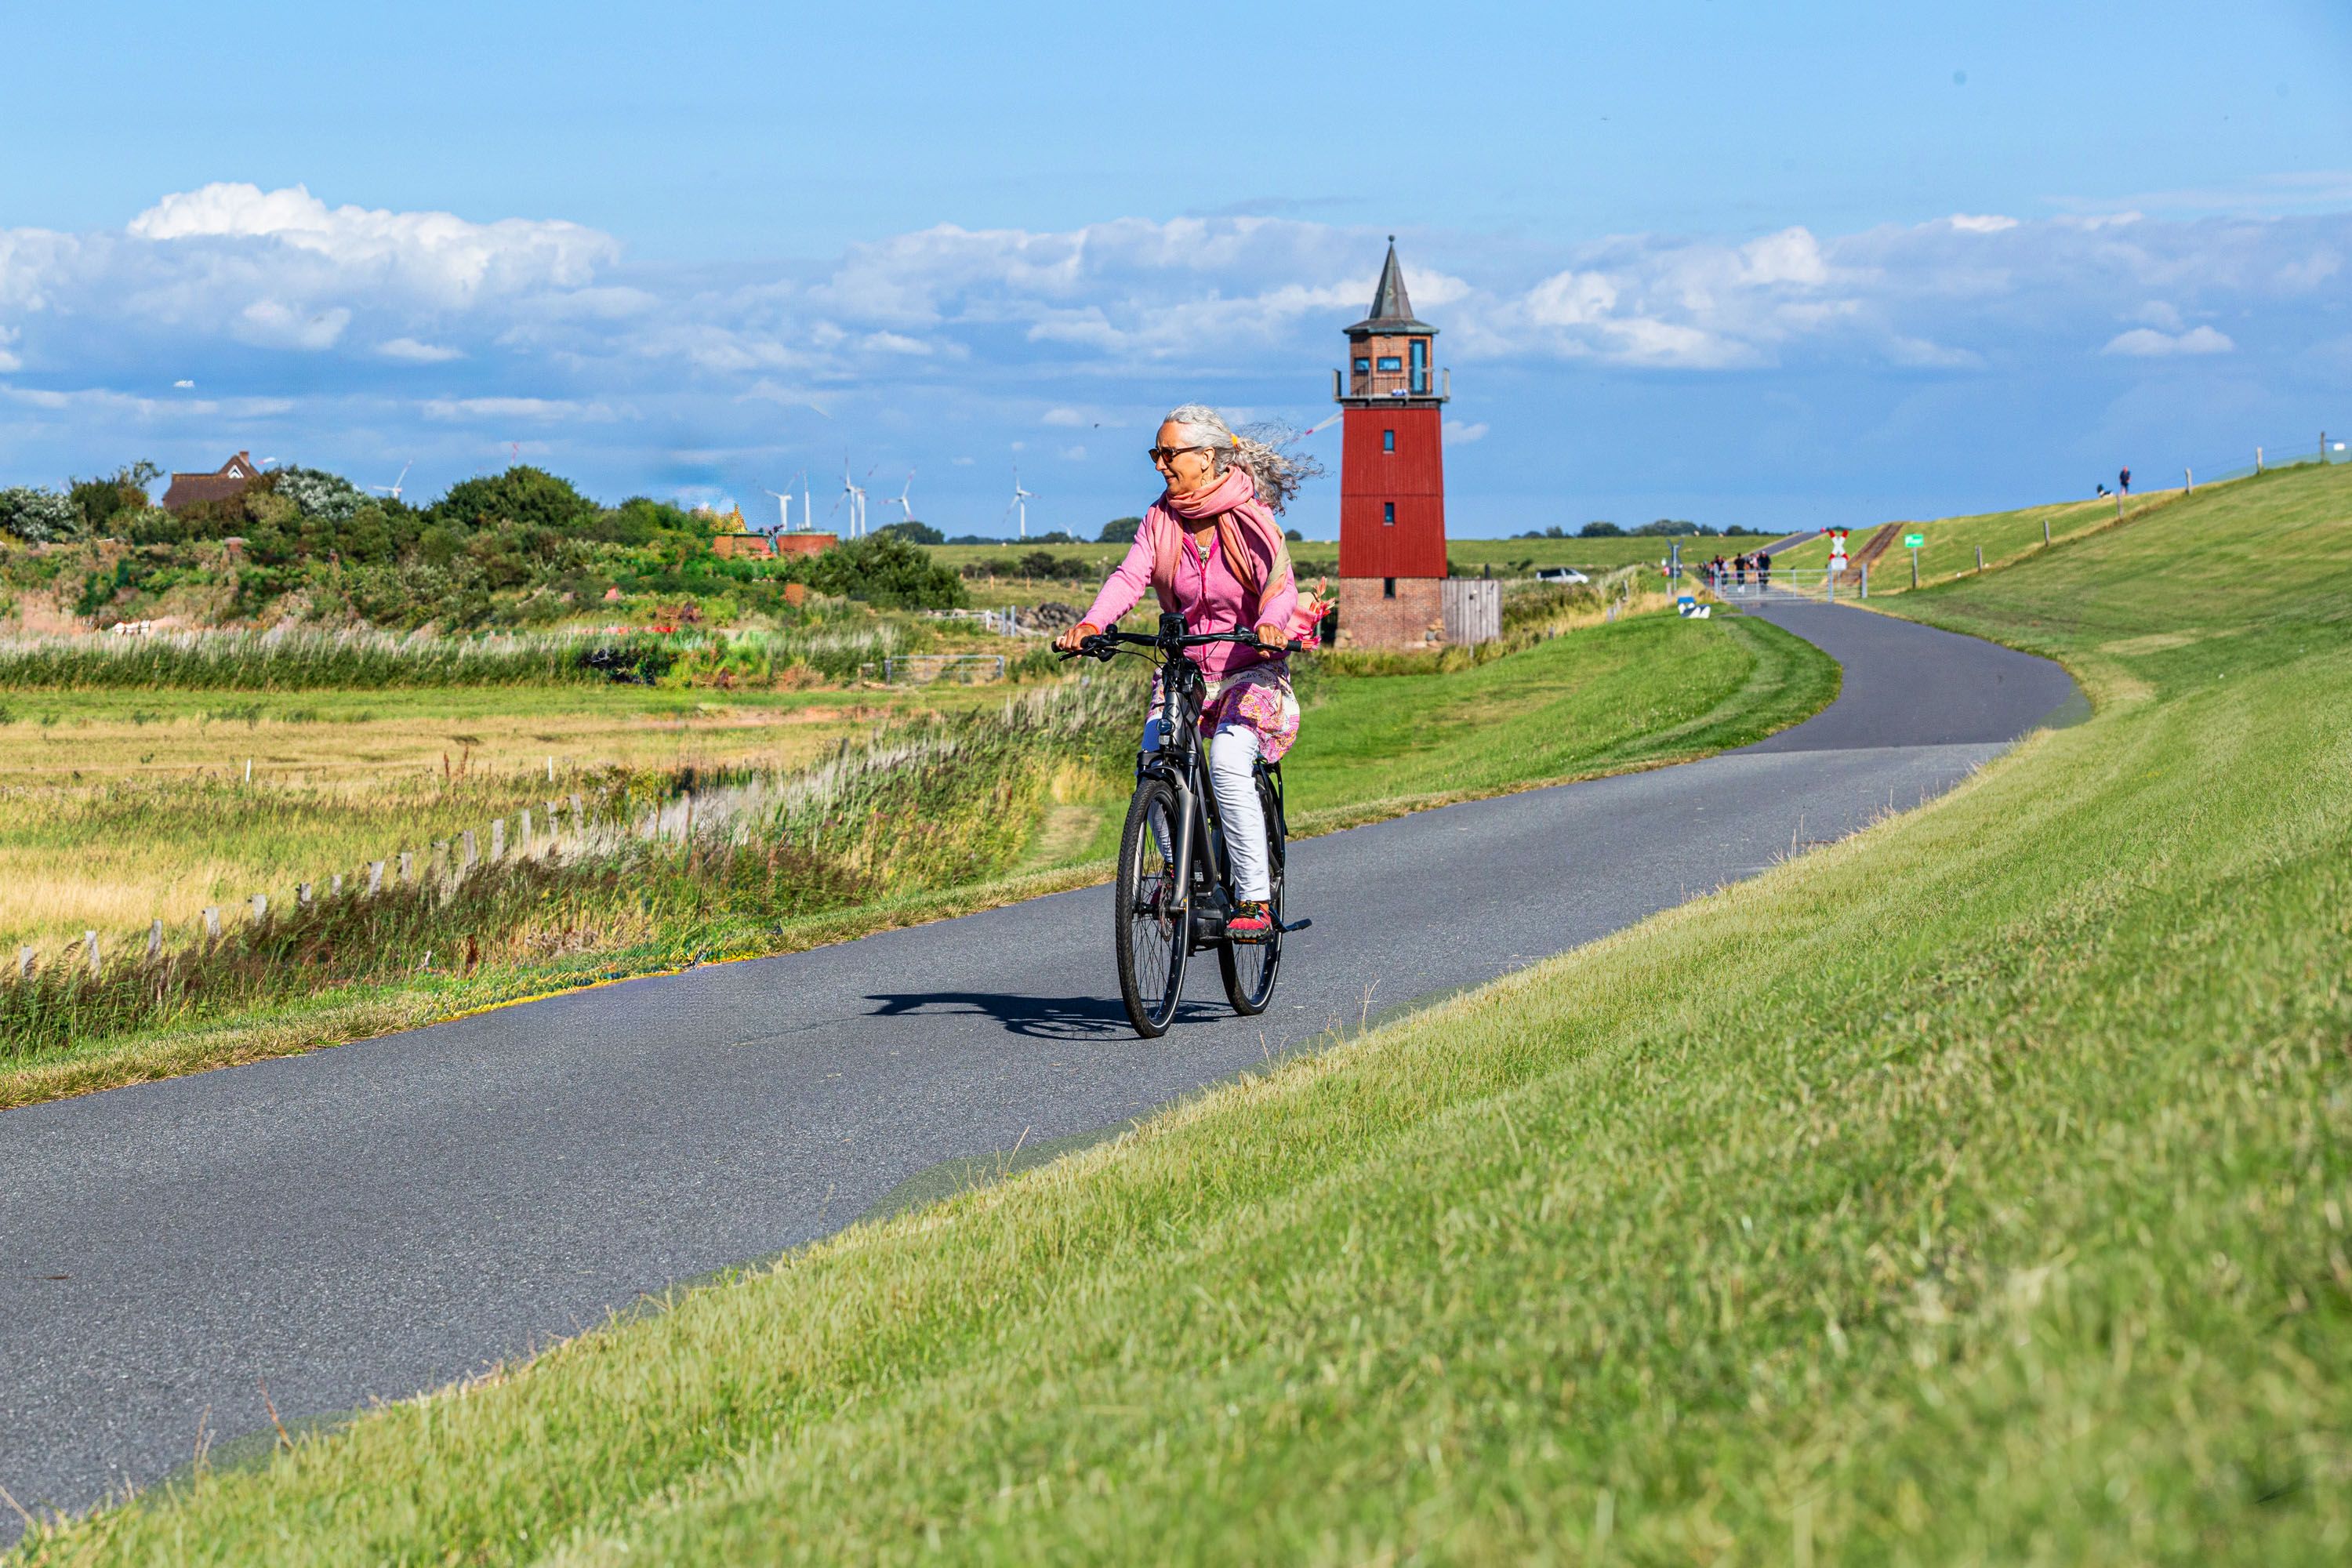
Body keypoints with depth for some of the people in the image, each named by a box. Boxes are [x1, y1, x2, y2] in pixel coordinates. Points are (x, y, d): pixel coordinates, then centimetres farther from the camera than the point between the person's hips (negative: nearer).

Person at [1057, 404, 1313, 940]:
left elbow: (1278, 581, -26)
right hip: (1184, 668, 4)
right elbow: (1131, 576, -12)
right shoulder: (1162, 519, 1)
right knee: (1155, 760, -20)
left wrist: (1270, 624, -49)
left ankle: (1254, 901, -22)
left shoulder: (1250, 519, -11)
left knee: (1228, 762, -28)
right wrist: (1091, 624, -32)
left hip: (1251, 670, -4)